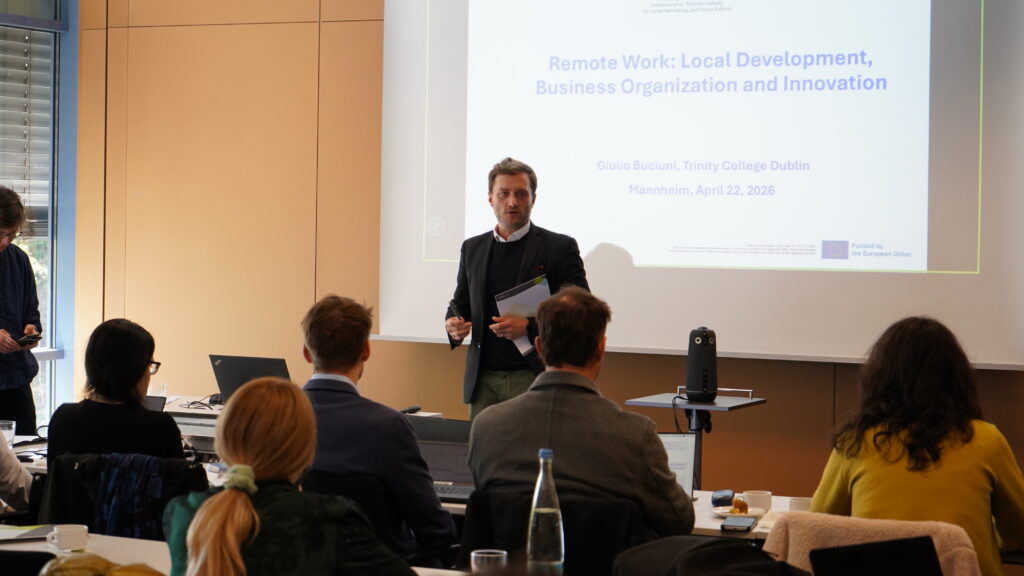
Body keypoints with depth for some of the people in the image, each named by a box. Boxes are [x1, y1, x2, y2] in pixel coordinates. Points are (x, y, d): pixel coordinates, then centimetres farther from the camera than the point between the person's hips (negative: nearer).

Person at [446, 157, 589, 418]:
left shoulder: (560, 247, 0)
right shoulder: (472, 248, 14)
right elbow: (461, 302, 23)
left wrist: (530, 326, -17)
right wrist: (453, 324, -1)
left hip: (535, 377, -4)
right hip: (483, 380, 4)